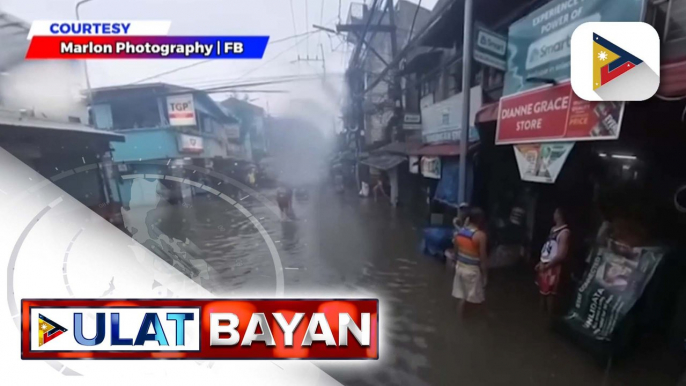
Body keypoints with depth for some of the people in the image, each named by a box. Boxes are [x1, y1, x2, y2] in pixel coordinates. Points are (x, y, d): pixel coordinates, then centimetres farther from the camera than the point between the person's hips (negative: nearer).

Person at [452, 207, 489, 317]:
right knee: (472, 298, 9)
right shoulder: (480, 235, -20)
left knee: (462, 296, 18)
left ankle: (463, 317, 29)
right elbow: (483, 257, -16)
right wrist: (485, 273, -6)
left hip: (460, 267, 6)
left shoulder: (460, 232, -1)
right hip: (472, 270, -6)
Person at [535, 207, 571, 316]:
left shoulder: (565, 232, -17)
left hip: (553, 267, -8)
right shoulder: (553, 229, 10)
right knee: (542, 291, 19)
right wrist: (541, 263, 9)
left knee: (549, 293, 1)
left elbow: (561, 255, -21)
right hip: (544, 265, 8)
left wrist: (546, 265, -15)